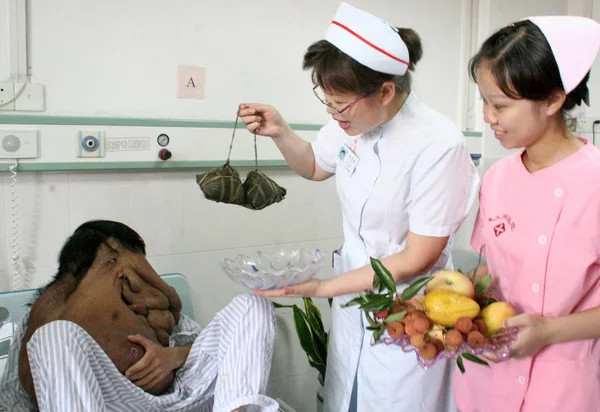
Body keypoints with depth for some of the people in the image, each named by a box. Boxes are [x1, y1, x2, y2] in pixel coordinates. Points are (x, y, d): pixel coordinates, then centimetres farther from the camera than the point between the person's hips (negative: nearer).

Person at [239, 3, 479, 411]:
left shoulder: (439, 146, -26)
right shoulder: (351, 120, -9)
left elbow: (417, 259, -20)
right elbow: (315, 166, 14)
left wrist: (323, 287, -18)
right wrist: (279, 131, -6)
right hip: (353, 292, 6)